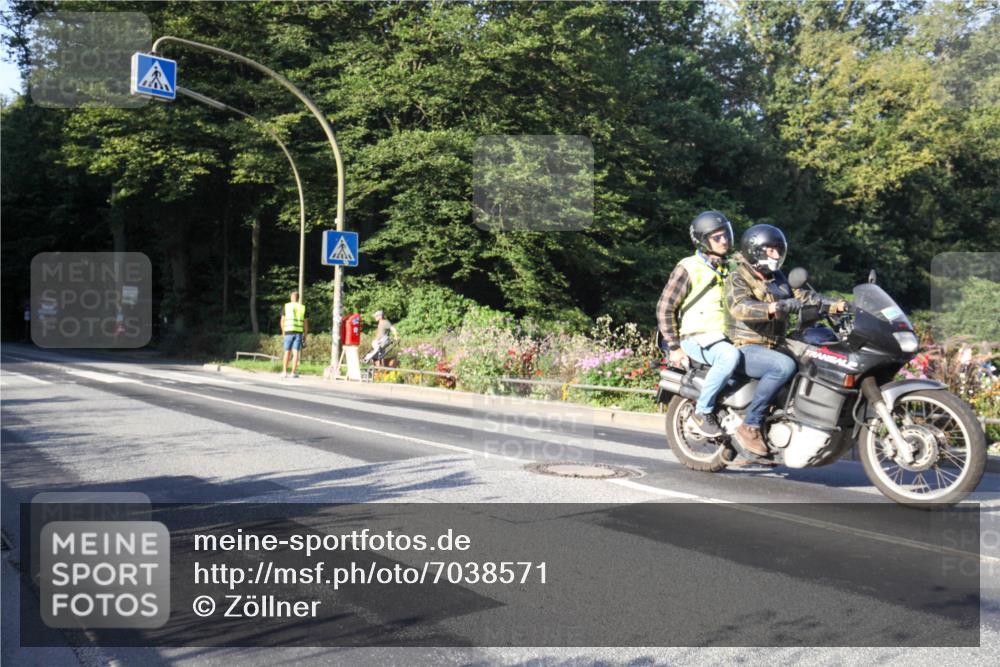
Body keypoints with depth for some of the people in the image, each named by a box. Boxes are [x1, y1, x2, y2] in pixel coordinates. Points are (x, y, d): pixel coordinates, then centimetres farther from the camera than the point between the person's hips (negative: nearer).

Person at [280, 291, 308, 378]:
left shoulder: (286, 306, 5)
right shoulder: (303, 307, 7)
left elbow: (282, 321, 4)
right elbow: (305, 323, 5)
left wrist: (283, 332, 14)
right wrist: (305, 336, 10)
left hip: (288, 332, 0)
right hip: (299, 332, 0)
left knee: (287, 352, 7)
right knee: (296, 353, -2)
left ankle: (284, 372, 6)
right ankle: (294, 372, -6)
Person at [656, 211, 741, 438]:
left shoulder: (728, 269, 17)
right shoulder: (688, 268, -6)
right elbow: (664, 308, -8)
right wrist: (674, 347, -13)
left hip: (724, 338, 7)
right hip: (697, 339, -7)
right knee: (730, 356, -35)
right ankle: (702, 411, -21)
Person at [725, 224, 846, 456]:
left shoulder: (777, 277, 20)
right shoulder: (738, 277, -6)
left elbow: (802, 295, 12)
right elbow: (739, 307, -26)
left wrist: (834, 305, -3)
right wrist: (770, 308, -43)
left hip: (773, 347, 9)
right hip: (745, 349, -9)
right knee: (785, 366, -33)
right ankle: (750, 426, -26)